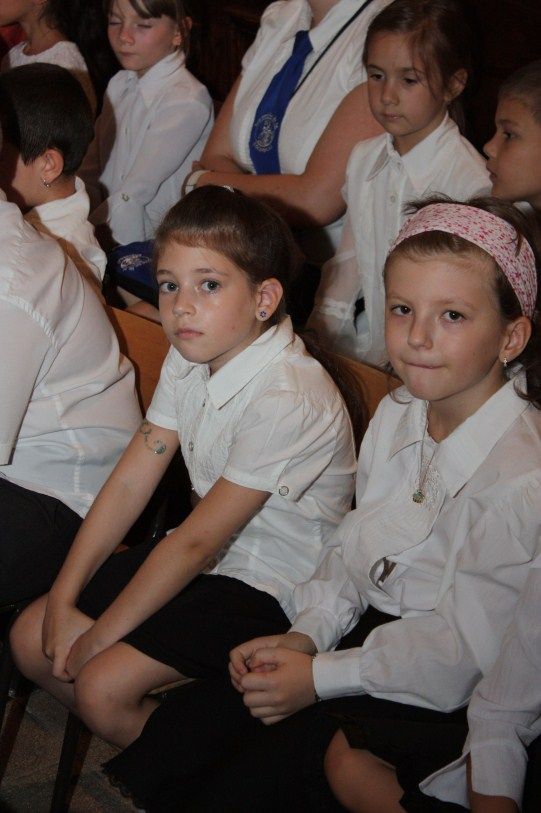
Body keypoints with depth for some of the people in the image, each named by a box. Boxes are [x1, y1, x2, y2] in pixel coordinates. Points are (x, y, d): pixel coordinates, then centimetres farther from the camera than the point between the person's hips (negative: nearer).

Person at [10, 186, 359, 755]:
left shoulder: (288, 399, -28)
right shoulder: (190, 357, -2)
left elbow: (198, 539, -24)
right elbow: (129, 483, -1)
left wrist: (98, 637, -17)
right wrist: (62, 600, -5)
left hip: (273, 586, -8)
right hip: (210, 554, 8)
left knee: (102, 685, -19)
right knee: (32, 641, 3)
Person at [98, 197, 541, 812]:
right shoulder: (397, 415, 2)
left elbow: (459, 649, -23)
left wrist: (321, 677, -17)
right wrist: (305, 634, -4)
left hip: (438, 699, -7)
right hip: (371, 633, 8)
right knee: (184, 727, -1)